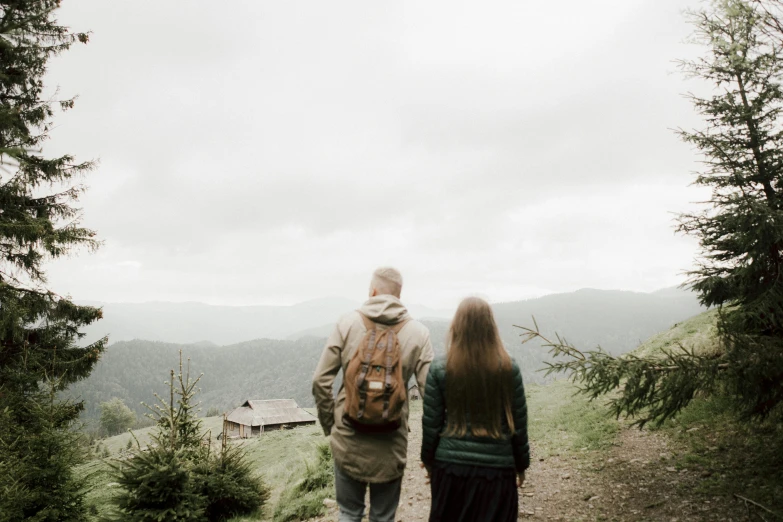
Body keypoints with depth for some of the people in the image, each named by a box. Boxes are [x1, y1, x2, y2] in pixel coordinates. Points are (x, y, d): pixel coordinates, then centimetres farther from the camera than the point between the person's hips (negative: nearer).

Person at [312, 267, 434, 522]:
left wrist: (329, 424, 8)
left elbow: (321, 381, -6)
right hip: (391, 444, 0)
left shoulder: (347, 323, -5)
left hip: (348, 439, 1)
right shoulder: (418, 332, -6)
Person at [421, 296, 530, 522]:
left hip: (450, 465, 0)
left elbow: (431, 423, -4)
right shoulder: (509, 368, -7)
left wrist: (428, 460, 11)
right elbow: (519, 424, 0)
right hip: (497, 467, 0)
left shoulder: (440, 368, -8)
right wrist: (521, 464, 13)